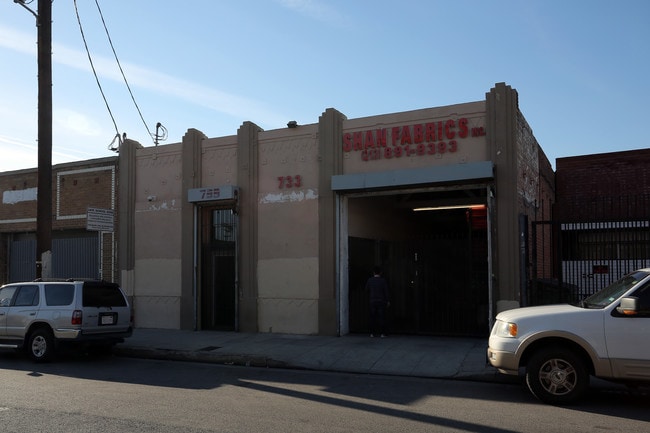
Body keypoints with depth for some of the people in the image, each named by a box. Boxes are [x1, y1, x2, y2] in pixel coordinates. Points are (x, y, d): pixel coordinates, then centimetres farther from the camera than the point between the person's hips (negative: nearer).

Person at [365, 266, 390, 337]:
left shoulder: (370, 280, -2)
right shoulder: (383, 280, -7)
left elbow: (366, 289, 10)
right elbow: (386, 291, -5)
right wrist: (388, 301, 2)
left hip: (372, 301, 2)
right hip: (382, 301, -2)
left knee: (372, 317, 7)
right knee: (382, 317, 2)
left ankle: (372, 333, 6)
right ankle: (382, 333, -1)